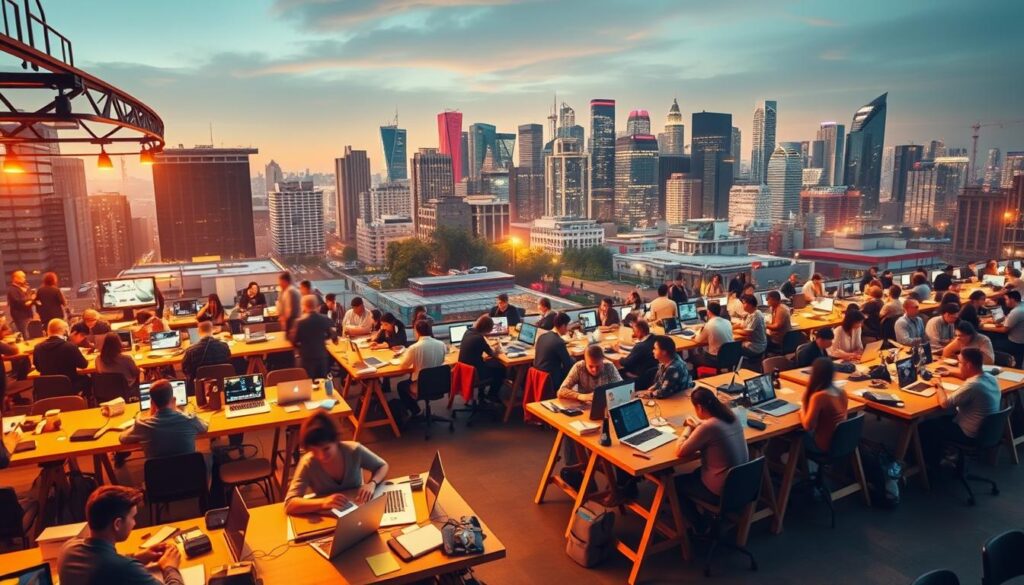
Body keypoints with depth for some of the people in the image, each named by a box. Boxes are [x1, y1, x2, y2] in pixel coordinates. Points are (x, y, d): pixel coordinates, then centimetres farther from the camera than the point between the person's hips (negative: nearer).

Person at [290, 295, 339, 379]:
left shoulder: (300, 322, -17)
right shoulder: (325, 319, -6)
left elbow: (294, 341, -8)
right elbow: (331, 335, 9)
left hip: (307, 357, -3)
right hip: (322, 355, 4)